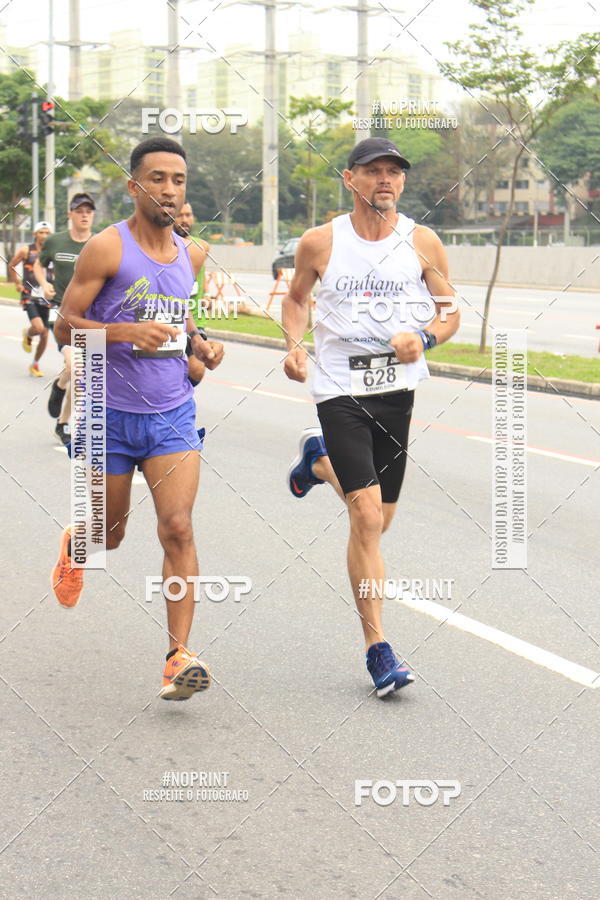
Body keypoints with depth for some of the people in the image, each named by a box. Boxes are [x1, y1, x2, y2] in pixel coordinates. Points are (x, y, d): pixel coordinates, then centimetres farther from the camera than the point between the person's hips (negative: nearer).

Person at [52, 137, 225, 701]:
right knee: (108, 533, 12)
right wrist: (127, 331, -26)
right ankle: (74, 546, 50)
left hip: (172, 414, 3)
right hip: (110, 415, -3)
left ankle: (179, 656, -12)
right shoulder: (108, 248, -11)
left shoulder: (190, 256, 6)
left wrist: (200, 344, 5)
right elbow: (65, 325, -11)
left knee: (177, 528, -13)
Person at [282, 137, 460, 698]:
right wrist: (293, 344, -4)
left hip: (397, 388, 3)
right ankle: (377, 649, -7)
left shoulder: (422, 243, 0)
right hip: (340, 391, -3)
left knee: (379, 518, 15)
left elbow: (449, 312, 8)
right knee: (367, 516, -14)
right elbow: (295, 298, 14)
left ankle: (318, 462, 48)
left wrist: (423, 339, -13)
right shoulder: (320, 243, -2)